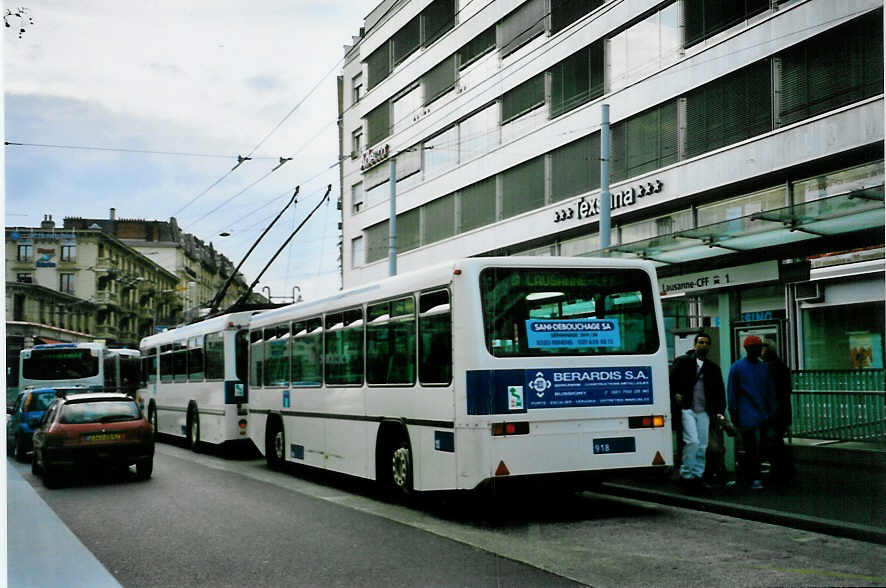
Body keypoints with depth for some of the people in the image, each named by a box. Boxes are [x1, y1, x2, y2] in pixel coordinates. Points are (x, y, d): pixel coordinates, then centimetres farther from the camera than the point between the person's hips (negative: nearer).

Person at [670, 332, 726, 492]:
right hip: (686, 409, -4)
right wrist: (675, 396, -10)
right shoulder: (683, 362, 5)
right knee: (692, 441, -16)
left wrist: (719, 411, 6)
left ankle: (697, 475, 14)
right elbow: (671, 381, 5)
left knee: (702, 446, 4)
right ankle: (686, 475, -4)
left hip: (704, 411, 4)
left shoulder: (713, 368, 14)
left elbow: (719, 391, 16)